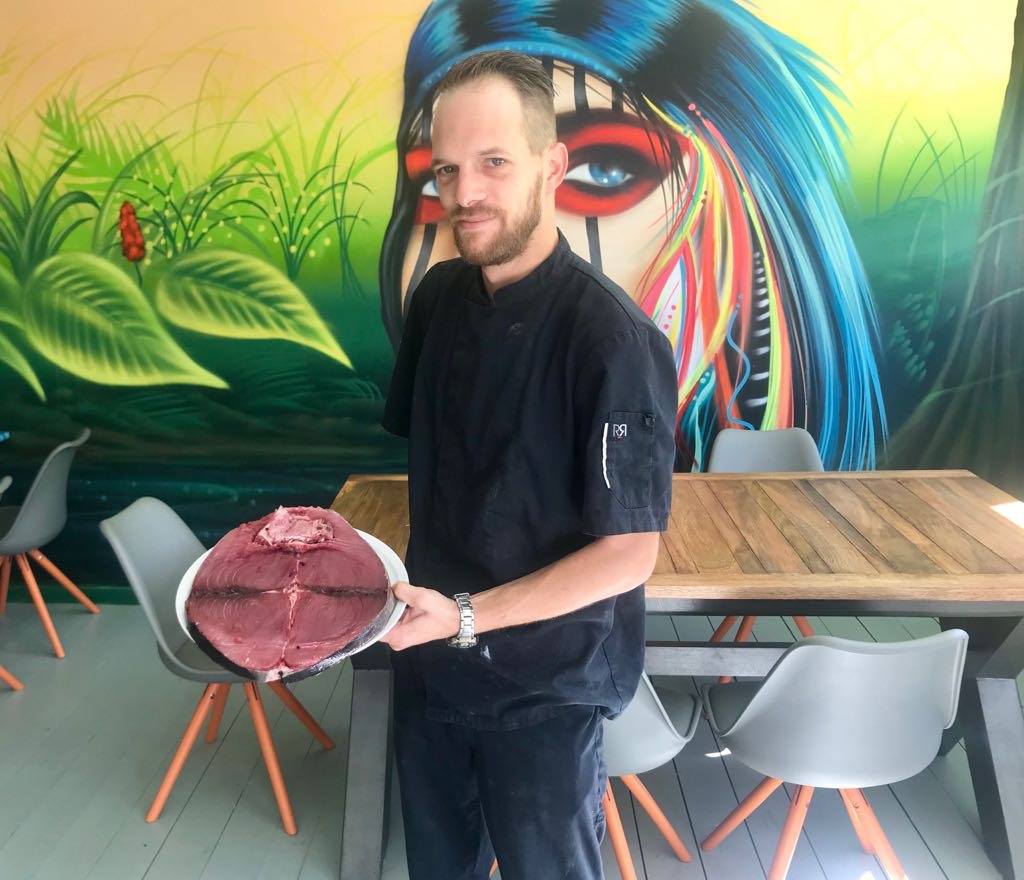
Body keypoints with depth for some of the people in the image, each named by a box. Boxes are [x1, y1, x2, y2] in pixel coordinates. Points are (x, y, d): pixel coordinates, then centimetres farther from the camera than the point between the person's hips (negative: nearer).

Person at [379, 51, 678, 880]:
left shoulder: (612, 338, -24)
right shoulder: (438, 296, -3)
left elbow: (629, 555, -20)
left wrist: (467, 617, -23)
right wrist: (420, 589, -1)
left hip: (545, 687, -5)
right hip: (430, 656, 6)